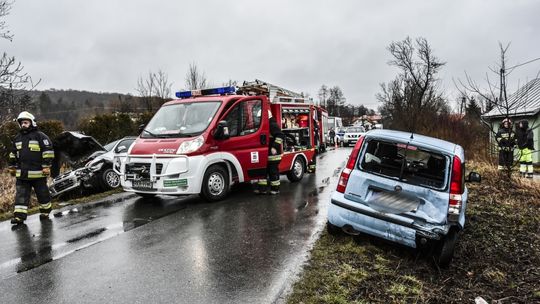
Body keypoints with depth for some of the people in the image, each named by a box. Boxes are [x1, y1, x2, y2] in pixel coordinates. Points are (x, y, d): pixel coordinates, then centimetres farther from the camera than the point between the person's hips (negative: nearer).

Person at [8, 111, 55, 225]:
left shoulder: (40, 136, -5)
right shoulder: (17, 138, 15)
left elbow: (48, 151, -10)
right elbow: (13, 154, 24)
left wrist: (46, 166, -13)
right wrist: (12, 167, 22)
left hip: (38, 173, -5)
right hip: (21, 174, 6)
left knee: (43, 194, 7)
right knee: (20, 195, 3)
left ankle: (45, 212, 23)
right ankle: (19, 216, 6)